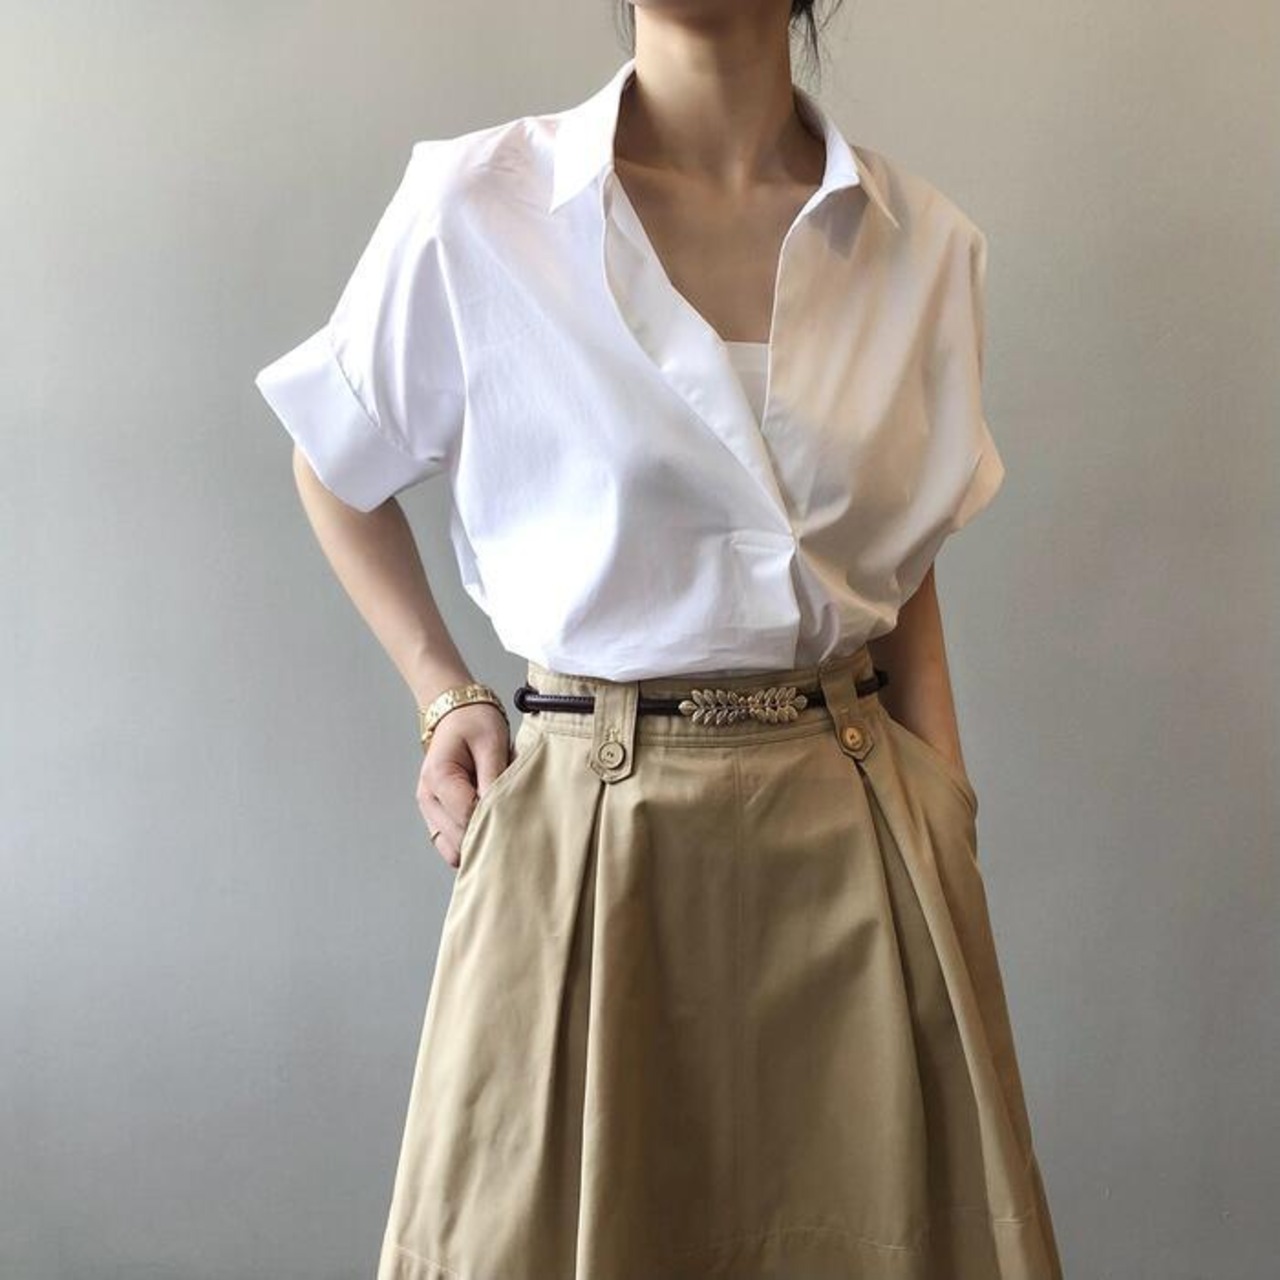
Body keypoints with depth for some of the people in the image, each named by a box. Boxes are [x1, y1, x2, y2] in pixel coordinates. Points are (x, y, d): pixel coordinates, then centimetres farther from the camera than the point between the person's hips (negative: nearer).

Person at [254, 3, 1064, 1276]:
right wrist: (441, 693, 0)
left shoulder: (924, 244, 1)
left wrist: (949, 824, 3)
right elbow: (338, 471, 9)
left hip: (856, 826, 3)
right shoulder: (475, 203, -6)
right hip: (588, 825, -2)